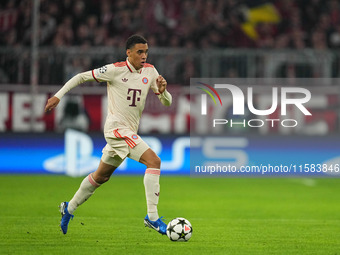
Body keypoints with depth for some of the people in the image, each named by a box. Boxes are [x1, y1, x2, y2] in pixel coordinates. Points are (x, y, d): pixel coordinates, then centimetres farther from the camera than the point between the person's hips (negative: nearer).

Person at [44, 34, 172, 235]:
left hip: (129, 132, 8)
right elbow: (82, 77, -1)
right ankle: (152, 217, -23)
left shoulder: (150, 71, 6)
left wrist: (162, 91, -16)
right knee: (154, 161, -22)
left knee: (102, 176, 20)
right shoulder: (115, 70, -11)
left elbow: (167, 102, 6)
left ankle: (69, 209, 38)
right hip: (117, 128, -7)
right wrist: (58, 96, -5)